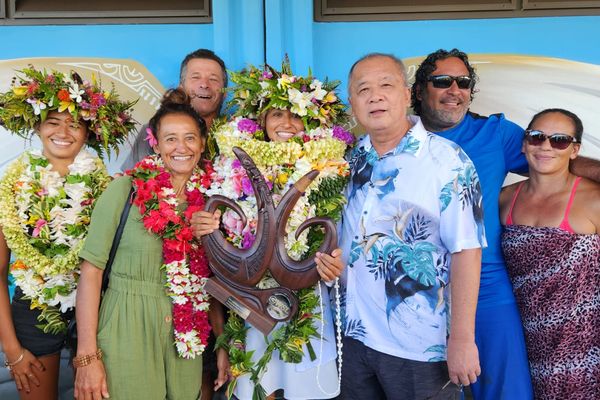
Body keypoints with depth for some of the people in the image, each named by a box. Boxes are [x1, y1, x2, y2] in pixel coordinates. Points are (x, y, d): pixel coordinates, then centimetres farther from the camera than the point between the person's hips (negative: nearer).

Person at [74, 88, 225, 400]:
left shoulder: (207, 198, 3)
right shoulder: (125, 189, -9)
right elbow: (91, 270, -11)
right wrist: (86, 357, -15)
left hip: (185, 341, 4)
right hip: (127, 335, -4)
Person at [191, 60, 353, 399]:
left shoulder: (326, 171, -2)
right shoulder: (238, 169, 1)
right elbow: (225, 243, 8)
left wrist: (333, 263, -18)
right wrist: (207, 229, -13)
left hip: (306, 306, -1)